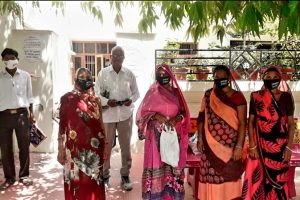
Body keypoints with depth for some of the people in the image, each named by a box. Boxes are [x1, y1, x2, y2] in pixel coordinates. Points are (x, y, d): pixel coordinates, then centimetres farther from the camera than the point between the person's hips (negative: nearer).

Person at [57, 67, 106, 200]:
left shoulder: (95, 100, 7)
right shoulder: (67, 98, -2)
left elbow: (101, 124, 10)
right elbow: (62, 125, -3)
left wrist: (105, 146, 9)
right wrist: (60, 149, -5)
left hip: (94, 148, 3)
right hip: (75, 148, -2)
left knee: (93, 182, 11)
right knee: (76, 181, 7)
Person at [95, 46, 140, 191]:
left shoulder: (129, 74, 3)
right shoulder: (103, 73, 0)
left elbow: (136, 93, 9)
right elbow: (97, 94, -1)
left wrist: (131, 99, -13)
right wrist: (107, 102, -19)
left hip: (125, 114, 1)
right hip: (108, 114, -1)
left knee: (125, 146, 9)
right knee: (106, 146, 8)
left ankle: (125, 176, 25)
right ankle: (104, 175, 25)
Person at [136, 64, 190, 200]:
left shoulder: (176, 92, 7)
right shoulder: (152, 92, -1)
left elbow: (184, 112, 8)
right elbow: (142, 112, -4)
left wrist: (177, 118, -12)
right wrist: (156, 116, -20)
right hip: (157, 135, -3)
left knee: (173, 163, 7)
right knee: (157, 163, -1)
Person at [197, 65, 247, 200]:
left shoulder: (238, 97, -5)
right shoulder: (208, 95, 4)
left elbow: (242, 123, -8)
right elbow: (201, 117, 7)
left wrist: (239, 146, -14)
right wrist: (200, 138, 0)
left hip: (230, 144, -2)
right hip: (211, 144, 2)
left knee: (230, 176, 8)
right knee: (211, 176, 7)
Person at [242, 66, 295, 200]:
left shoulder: (286, 97, 1)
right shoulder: (256, 96, -1)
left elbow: (291, 123, 2)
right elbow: (251, 121, -1)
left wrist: (289, 147, -5)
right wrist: (252, 146, -7)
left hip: (280, 145, 1)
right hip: (260, 144, 0)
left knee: (278, 179, 9)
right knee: (257, 179, 2)